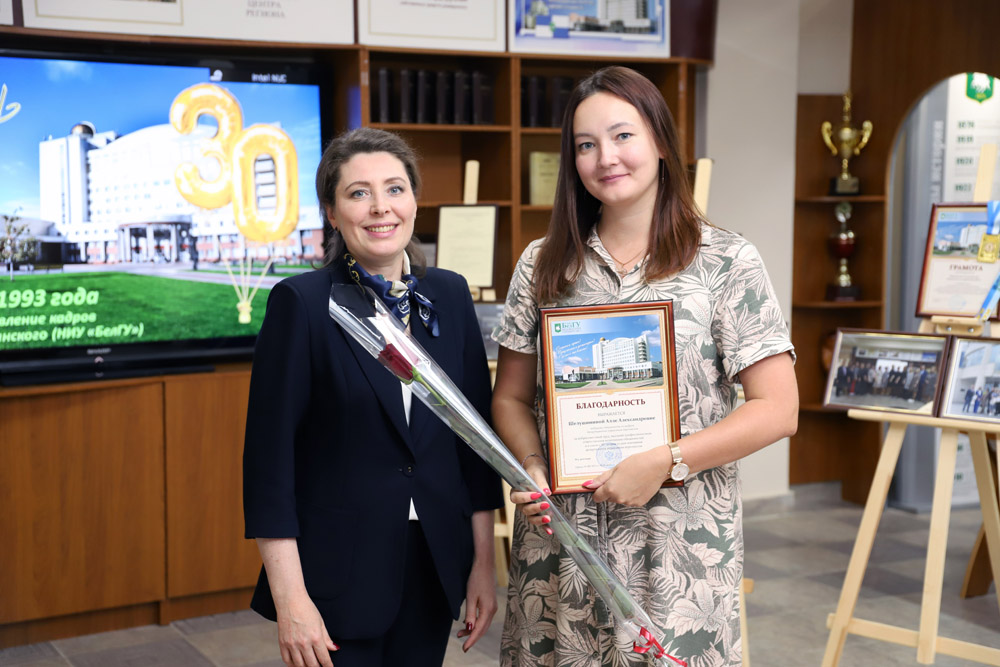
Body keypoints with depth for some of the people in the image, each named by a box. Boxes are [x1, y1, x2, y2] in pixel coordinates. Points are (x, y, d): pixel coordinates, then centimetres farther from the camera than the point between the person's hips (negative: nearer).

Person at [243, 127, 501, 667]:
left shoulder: (450, 295, 4)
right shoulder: (300, 302, -9)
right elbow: (269, 455, -11)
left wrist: (484, 562, 5)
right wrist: (290, 598, -14)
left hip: (435, 569, 4)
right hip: (338, 576, -4)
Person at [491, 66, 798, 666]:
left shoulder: (728, 263, -1)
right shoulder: (543, 265, 8)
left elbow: (778, 409, -5)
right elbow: (511, 397, 12)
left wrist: (664, 461, -15)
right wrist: (531, 466, -8)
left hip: (681, 545, -2)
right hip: (558, 543, 3)